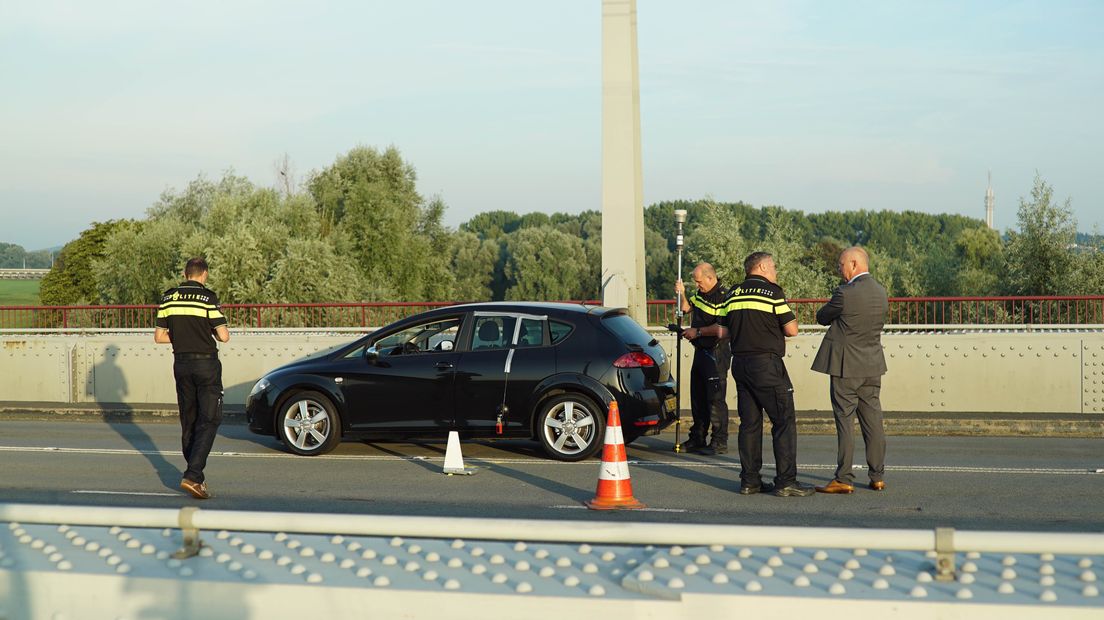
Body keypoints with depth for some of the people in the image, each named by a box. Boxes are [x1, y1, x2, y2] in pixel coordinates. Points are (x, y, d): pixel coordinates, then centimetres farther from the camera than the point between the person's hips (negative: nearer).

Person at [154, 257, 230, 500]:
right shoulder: (207, 297, -10)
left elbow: (158, 336, 6)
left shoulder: (168, 298, 4)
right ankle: (193, 475, -15)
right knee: (209, 420, -3)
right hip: (206, 363, -5)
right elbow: (224, 336, -12)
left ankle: (194, 473, 20)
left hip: (181, 364, 5)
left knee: (188, 421, 14)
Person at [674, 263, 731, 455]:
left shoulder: (723, 298, -17)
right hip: (700, 351, 9)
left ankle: (719, 442, -3)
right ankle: (697, 439, 23)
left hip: (716, 354, -9)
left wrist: (697, 331, -16)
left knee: (715, 399, -7)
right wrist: (682, 293, 0)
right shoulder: (700, 293, 10)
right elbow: (686, 308, 18)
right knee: (698, 398, 15)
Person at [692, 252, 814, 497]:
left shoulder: (733, 295, 12)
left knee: (749, 422, 10)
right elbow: (791, 330, -5)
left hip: (740, 363, 7)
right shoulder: (772, 291, -6)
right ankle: (786, 481, -7)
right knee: (784, 421, -3)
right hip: (766, 363, -7)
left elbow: (724, 331, 12)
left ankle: (750, 480, 10)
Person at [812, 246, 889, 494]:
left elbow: (822, 317, -4)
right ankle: (878, 476, 13)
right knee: (873, 420, 10)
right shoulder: (880, 292, 6)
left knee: (845, 421, -2)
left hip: (846, 366, -7)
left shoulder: (846, 294, -18)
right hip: (872, 365, 7)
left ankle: (844, 479, -1)